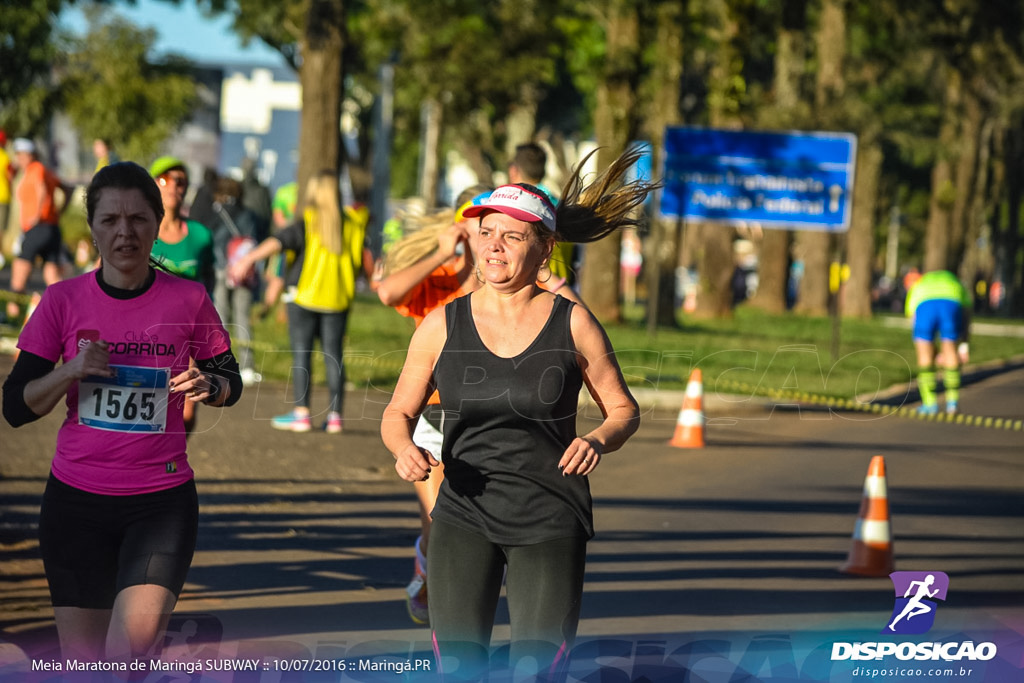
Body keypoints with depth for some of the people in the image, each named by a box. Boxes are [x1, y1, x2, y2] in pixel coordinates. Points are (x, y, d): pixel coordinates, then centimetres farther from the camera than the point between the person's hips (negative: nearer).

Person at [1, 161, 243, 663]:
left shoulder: (189, 300, -2)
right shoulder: (64, 300, 0)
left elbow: (231, 384, 11)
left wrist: (205, 384, -12)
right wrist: (71, 370, -16)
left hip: (162, 499, -1)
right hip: (75, 499, 2)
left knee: (133, 644, -23)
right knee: (82, 659, 5)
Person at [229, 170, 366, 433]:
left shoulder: (307, 224, -8)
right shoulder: (351, 224, 4)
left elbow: (278, 241, -21)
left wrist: (249, 259, -26)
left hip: (306, 295, -4)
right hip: (338, 298, 4)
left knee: (301, 353, 1)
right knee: (333, 354, 7)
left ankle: (302, 412, -3)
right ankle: (335, 414, 3)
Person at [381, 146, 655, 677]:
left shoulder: (573, 324, -2)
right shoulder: (442, 326, 2)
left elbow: (624, 409, 8)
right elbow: (398, 413, 10)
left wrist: (599, 440, -15)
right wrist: (404, 449, -13)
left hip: (550, 519, -1)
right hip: (463, 515, 1)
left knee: (537, 667, -8)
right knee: (457, 666, -6)